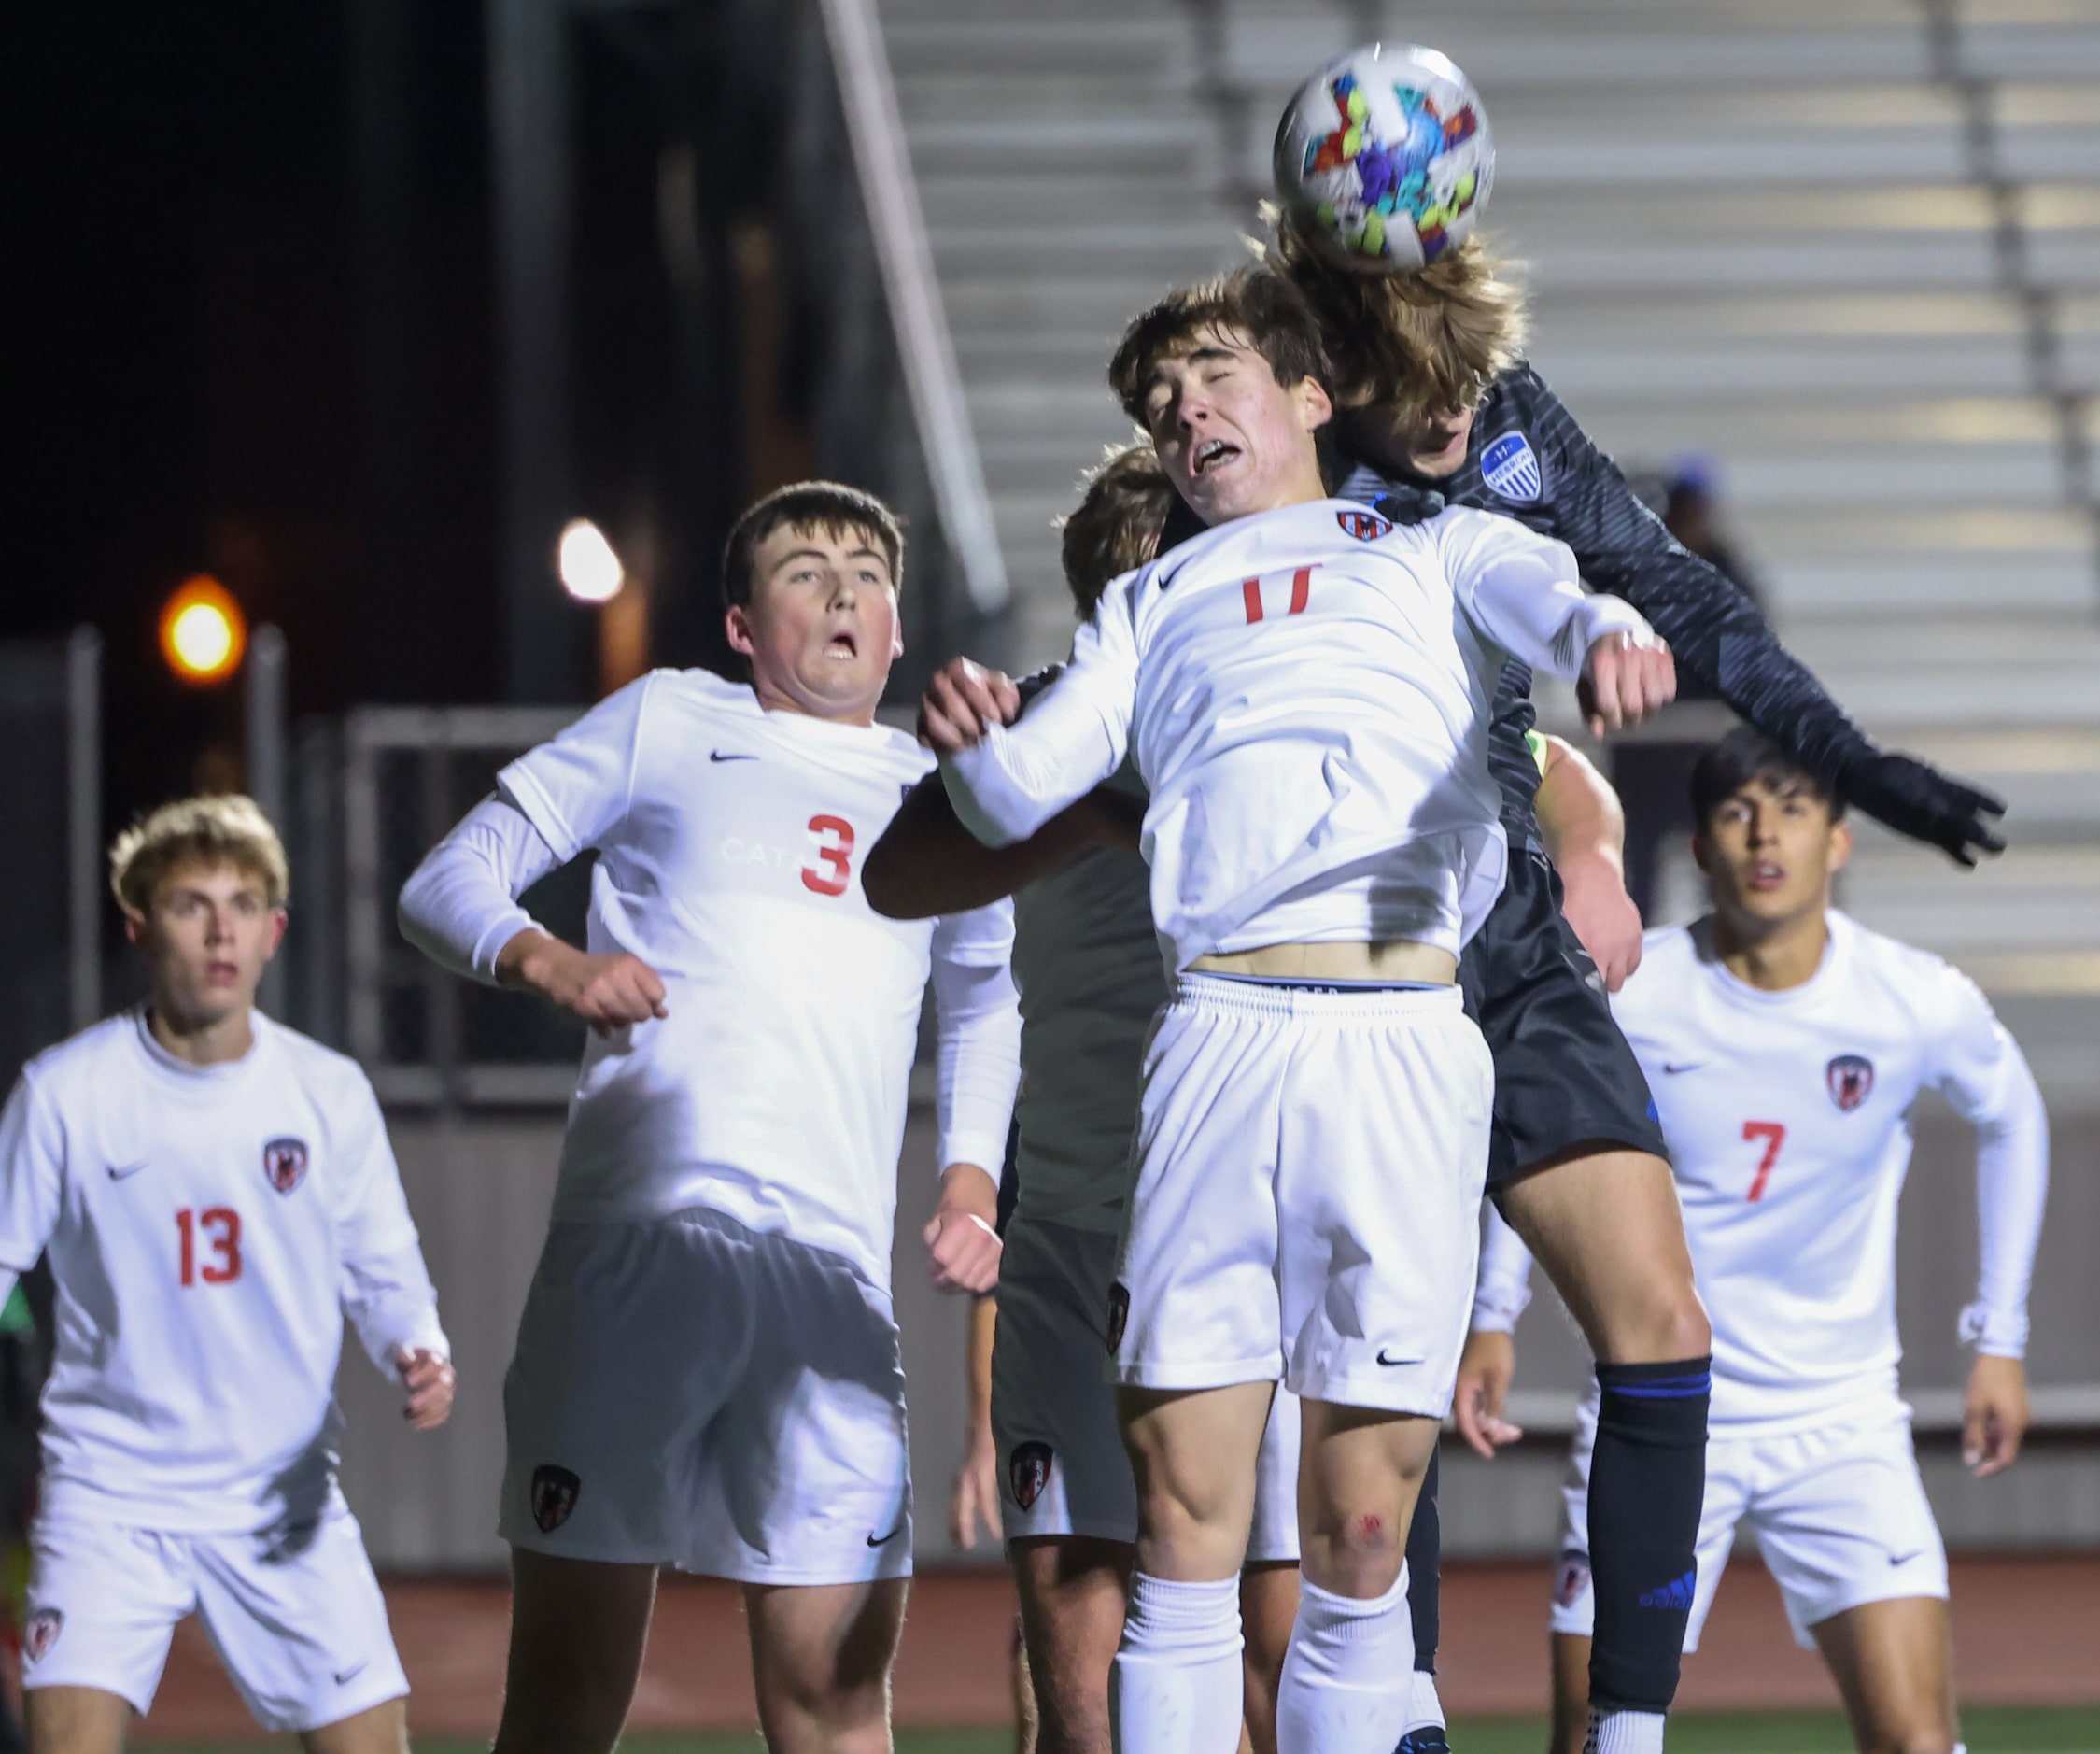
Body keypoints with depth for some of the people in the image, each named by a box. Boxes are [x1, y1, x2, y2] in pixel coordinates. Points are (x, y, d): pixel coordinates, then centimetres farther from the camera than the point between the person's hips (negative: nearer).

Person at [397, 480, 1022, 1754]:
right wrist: (545, 959, -8)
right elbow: (449, 881, 13)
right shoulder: (668, 724, 13)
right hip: (632, 1247, -3)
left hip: (830, 1276, 3)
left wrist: (971, 1180, 23)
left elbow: (982, 1001, 39)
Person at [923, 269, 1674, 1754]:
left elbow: (1541, 589, 1)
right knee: (1184, 1527, -5)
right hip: (1220, 1031, 2)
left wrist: (1603, 631, -24)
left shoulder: (1433, 552, 23)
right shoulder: (1153, 604, 30)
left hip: (1408, 1034, -2)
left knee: (1359, 1543, -3)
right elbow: (1019, 793, 18)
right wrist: (971, 740, -7)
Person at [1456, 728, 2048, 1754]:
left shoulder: (1920, 1006, -12)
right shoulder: (1624, 995, -12)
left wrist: (2000, 1340, 11)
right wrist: (1494, 1313, 4)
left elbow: (2010, 1119, 10)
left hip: (1840, 1418, -1)